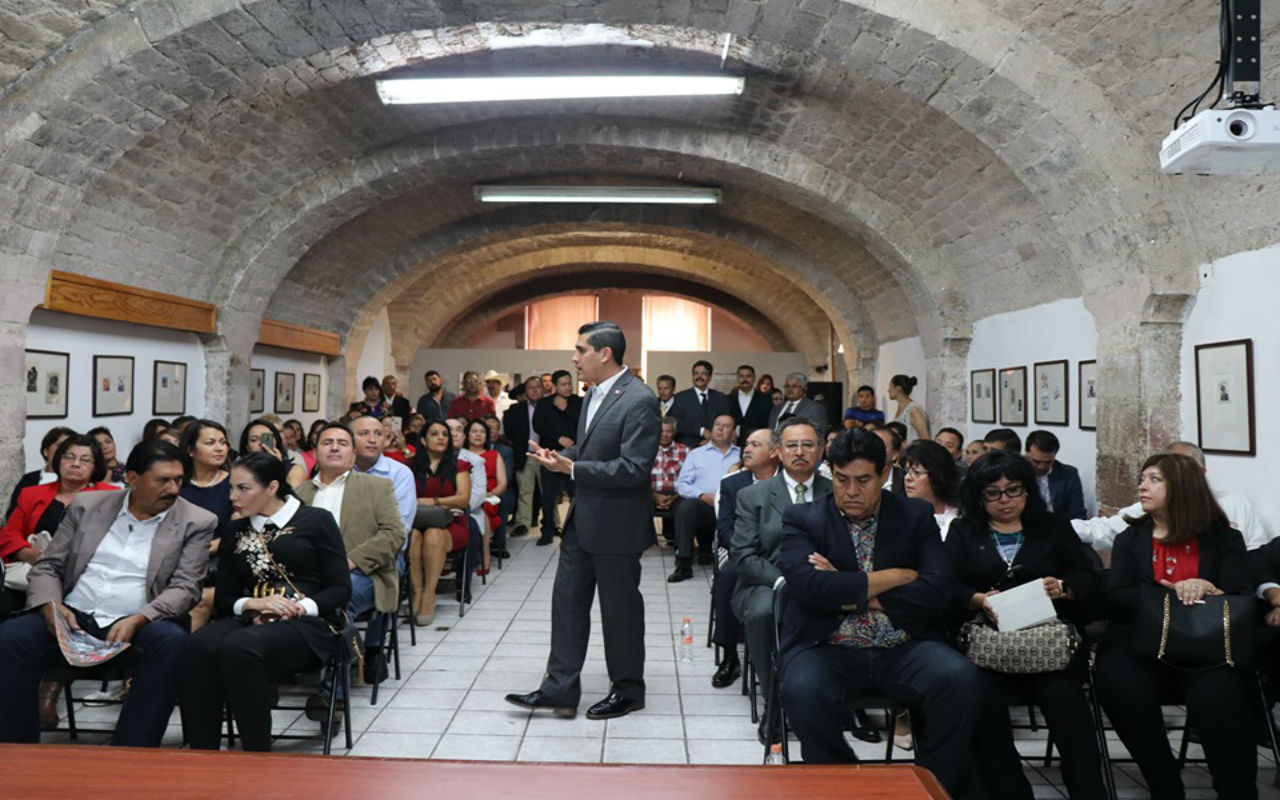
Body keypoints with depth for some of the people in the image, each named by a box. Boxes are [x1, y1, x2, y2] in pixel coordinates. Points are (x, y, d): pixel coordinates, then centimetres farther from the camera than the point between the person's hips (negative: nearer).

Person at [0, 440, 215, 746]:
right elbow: (47, 567, 11)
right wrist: (51, 605, -10)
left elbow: (185, 588, -5)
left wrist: (137, 620, -22)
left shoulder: (195, 522, 2)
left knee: (173, 641, -34)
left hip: (139, 627, -3)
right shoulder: (86, 505, 11)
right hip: (73, 619, 3)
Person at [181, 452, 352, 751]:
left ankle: (258, 757, -24)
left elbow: (341, 589, 2)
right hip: (251, 622, 4)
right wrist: (252, 603, -4)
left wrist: (302, 607, -15)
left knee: (239, 648, -35)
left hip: (307, 626, -4)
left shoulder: (316, 520, 7)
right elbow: (222, 600, 17)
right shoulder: (236, 531, 20)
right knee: (199, 647, -31)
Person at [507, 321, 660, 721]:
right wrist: (560, 456, 2)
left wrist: (572, 468, -24)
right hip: (582, 519, 9)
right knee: (567, 601, 10)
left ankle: (628, 690, 25)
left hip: (616, 523, -9)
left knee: (620, 609, 7)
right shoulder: (596, 393, 10)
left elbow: (634, 468, -24)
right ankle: (559, 690, 20)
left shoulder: (639, 400, -19)